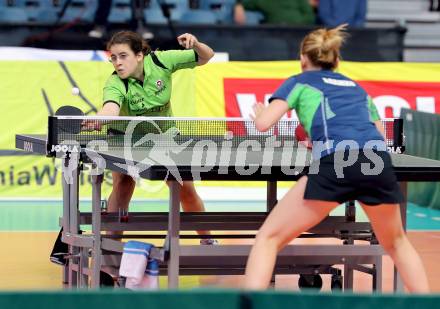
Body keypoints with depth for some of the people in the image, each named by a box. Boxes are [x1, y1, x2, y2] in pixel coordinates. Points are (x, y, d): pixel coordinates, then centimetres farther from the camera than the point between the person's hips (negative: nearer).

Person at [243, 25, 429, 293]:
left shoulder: (299, 82, 22)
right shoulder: (356, 87, 35)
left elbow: (264, 124, 8)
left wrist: (259, 112, 33)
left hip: (335, 166, -4)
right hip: (378, 162, 4)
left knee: (268, 239, 5)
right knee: (395, 242, 30)